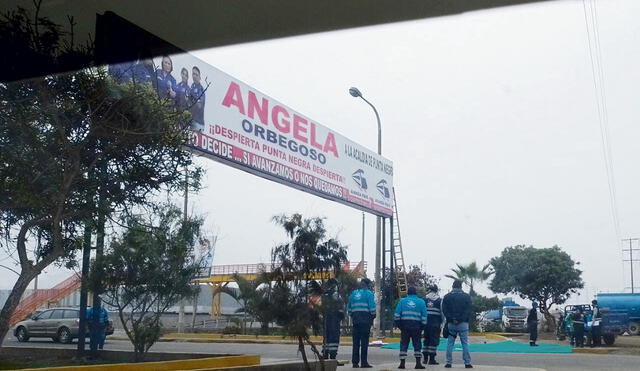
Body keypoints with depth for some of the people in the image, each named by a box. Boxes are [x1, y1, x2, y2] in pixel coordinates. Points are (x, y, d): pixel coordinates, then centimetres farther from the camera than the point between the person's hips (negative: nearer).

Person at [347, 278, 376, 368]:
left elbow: (349, 308, 18)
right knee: (364, 341, -4)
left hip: (355, 320, 5)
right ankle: (364, 362, -6)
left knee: (356, 341, 7)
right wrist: (373, 316, 4)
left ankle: (355, 362, 7)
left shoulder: (353, 293, 16)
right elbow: (372, 307, -8)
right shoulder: (368, 293, -2)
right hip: (365, 319, -5)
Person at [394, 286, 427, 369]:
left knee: (404, 344, 5)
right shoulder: (421, 301, 9)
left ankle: (402, 363, 2)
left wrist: (397, 324, 8)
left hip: (404, 325, 0)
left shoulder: (402, 301, 8)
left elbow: (396, 314, 1)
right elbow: (424, 316, 5)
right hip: (416, 326, 0)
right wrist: (422, 326, 9)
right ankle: (418, 363, 2)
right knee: (417, 344, 6)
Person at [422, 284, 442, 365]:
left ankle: (425, 358, 15)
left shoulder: (424, 299, 5)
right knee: (434, 340, 0)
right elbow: (442, 312, -2)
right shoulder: (439, 300, -1)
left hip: (426, 322, 3)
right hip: (435, 323, -3)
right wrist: (442, 322, 6)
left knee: (426, 340, 13)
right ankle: (431, 359, -3)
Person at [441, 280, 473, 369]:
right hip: (463, 324, -1)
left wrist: (451, 319, -5)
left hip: (451, 324, 1)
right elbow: (468, 311, -3)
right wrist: (463, 319, -3)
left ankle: (449, 362, 2)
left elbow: (444, 310, -3)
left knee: (450, 343, 5)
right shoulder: (466, 296, 3)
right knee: (465, 343, 3)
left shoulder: (447, 297, 4)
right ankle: (467, 363, 0)